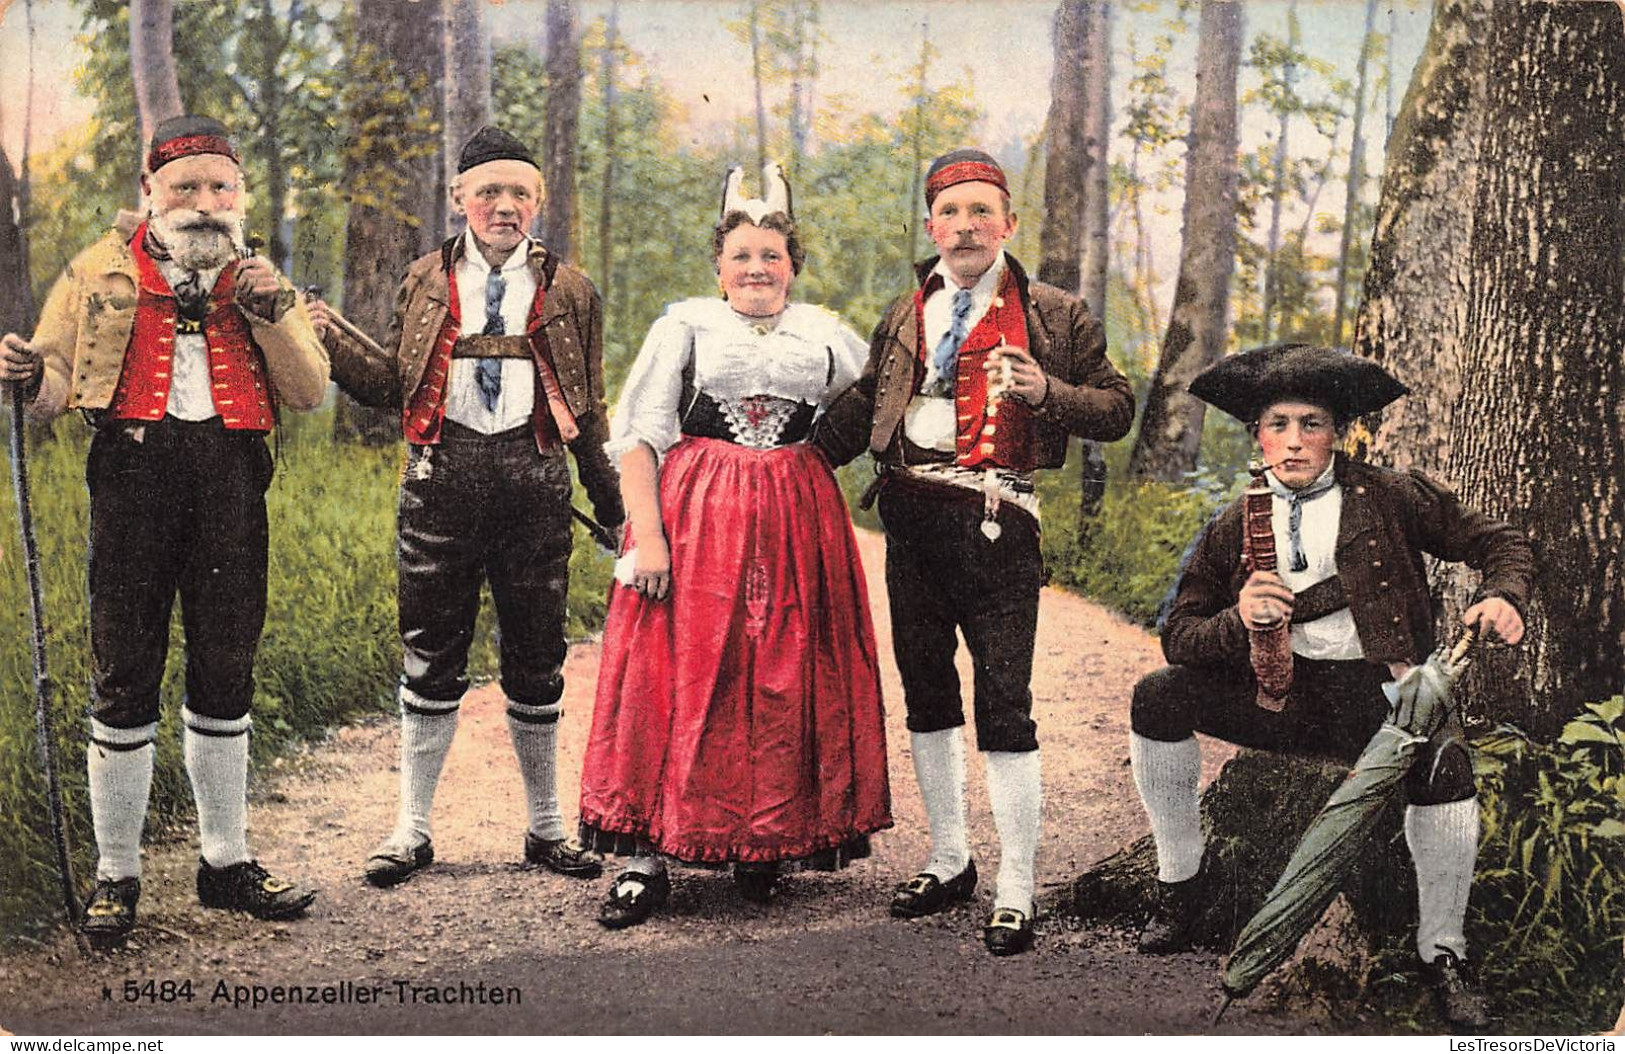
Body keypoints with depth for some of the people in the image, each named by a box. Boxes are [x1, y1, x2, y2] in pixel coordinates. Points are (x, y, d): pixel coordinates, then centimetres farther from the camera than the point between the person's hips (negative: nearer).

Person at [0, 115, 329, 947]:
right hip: (132, 472, -2)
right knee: (123, 677, 0)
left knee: (225, 673, 10)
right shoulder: (99, 273, 9)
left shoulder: (256, 280, 15)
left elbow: (309, 393, 5)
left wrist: (272, 312, -8)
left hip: (231, 480, 2)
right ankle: (116, 873, 12)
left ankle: (226, 860, 22)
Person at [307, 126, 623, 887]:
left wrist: (615, 508, 11)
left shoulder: (567, 291, 9)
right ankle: (413, 828, 17)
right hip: (441, 475, 0)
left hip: (533, 475, 0)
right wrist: (333, 342, -6)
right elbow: (393, 385, 9)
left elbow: (588, 413, 12)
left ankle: (545, 827, 20)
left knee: (535, 657, 6)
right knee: (431, 654, 5)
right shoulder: (426, 281, 11)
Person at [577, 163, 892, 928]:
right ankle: (646, 858, 0)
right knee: (676, 679, -5)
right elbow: (637, 436, -1)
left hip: (795, 522, 3)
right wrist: (647, 535, -12)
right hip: (695, 519, -2)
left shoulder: (824, 333, 14)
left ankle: (766, 847, 16)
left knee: (784, 686, 4)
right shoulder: (685, 325, 6)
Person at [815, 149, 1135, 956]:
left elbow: (1116, 407, 2)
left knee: (1003, 706, -7)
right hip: (910, 515, 5)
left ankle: (1015, 893, 2)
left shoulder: (1054, 314, 3)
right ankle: (949, 861, 28)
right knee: (926, 693, 12)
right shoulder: (906, 316, 15)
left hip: (996, 523, -5)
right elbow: (860, 409, 21)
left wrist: (1046, 391, -15)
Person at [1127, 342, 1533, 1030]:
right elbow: (1179, 637, 4)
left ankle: (1442, 951, -10)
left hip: (1378, 690, -2)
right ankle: (1179, 882, 1)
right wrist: (1236, 620, -18)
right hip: (1278, 691, 3)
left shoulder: (1389, 498, 5)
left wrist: (1502, 597, -11)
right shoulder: (1233, 531, 9)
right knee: (1157, 698, -18)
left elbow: (1499, 543, 11)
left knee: (1444, 761, -34)